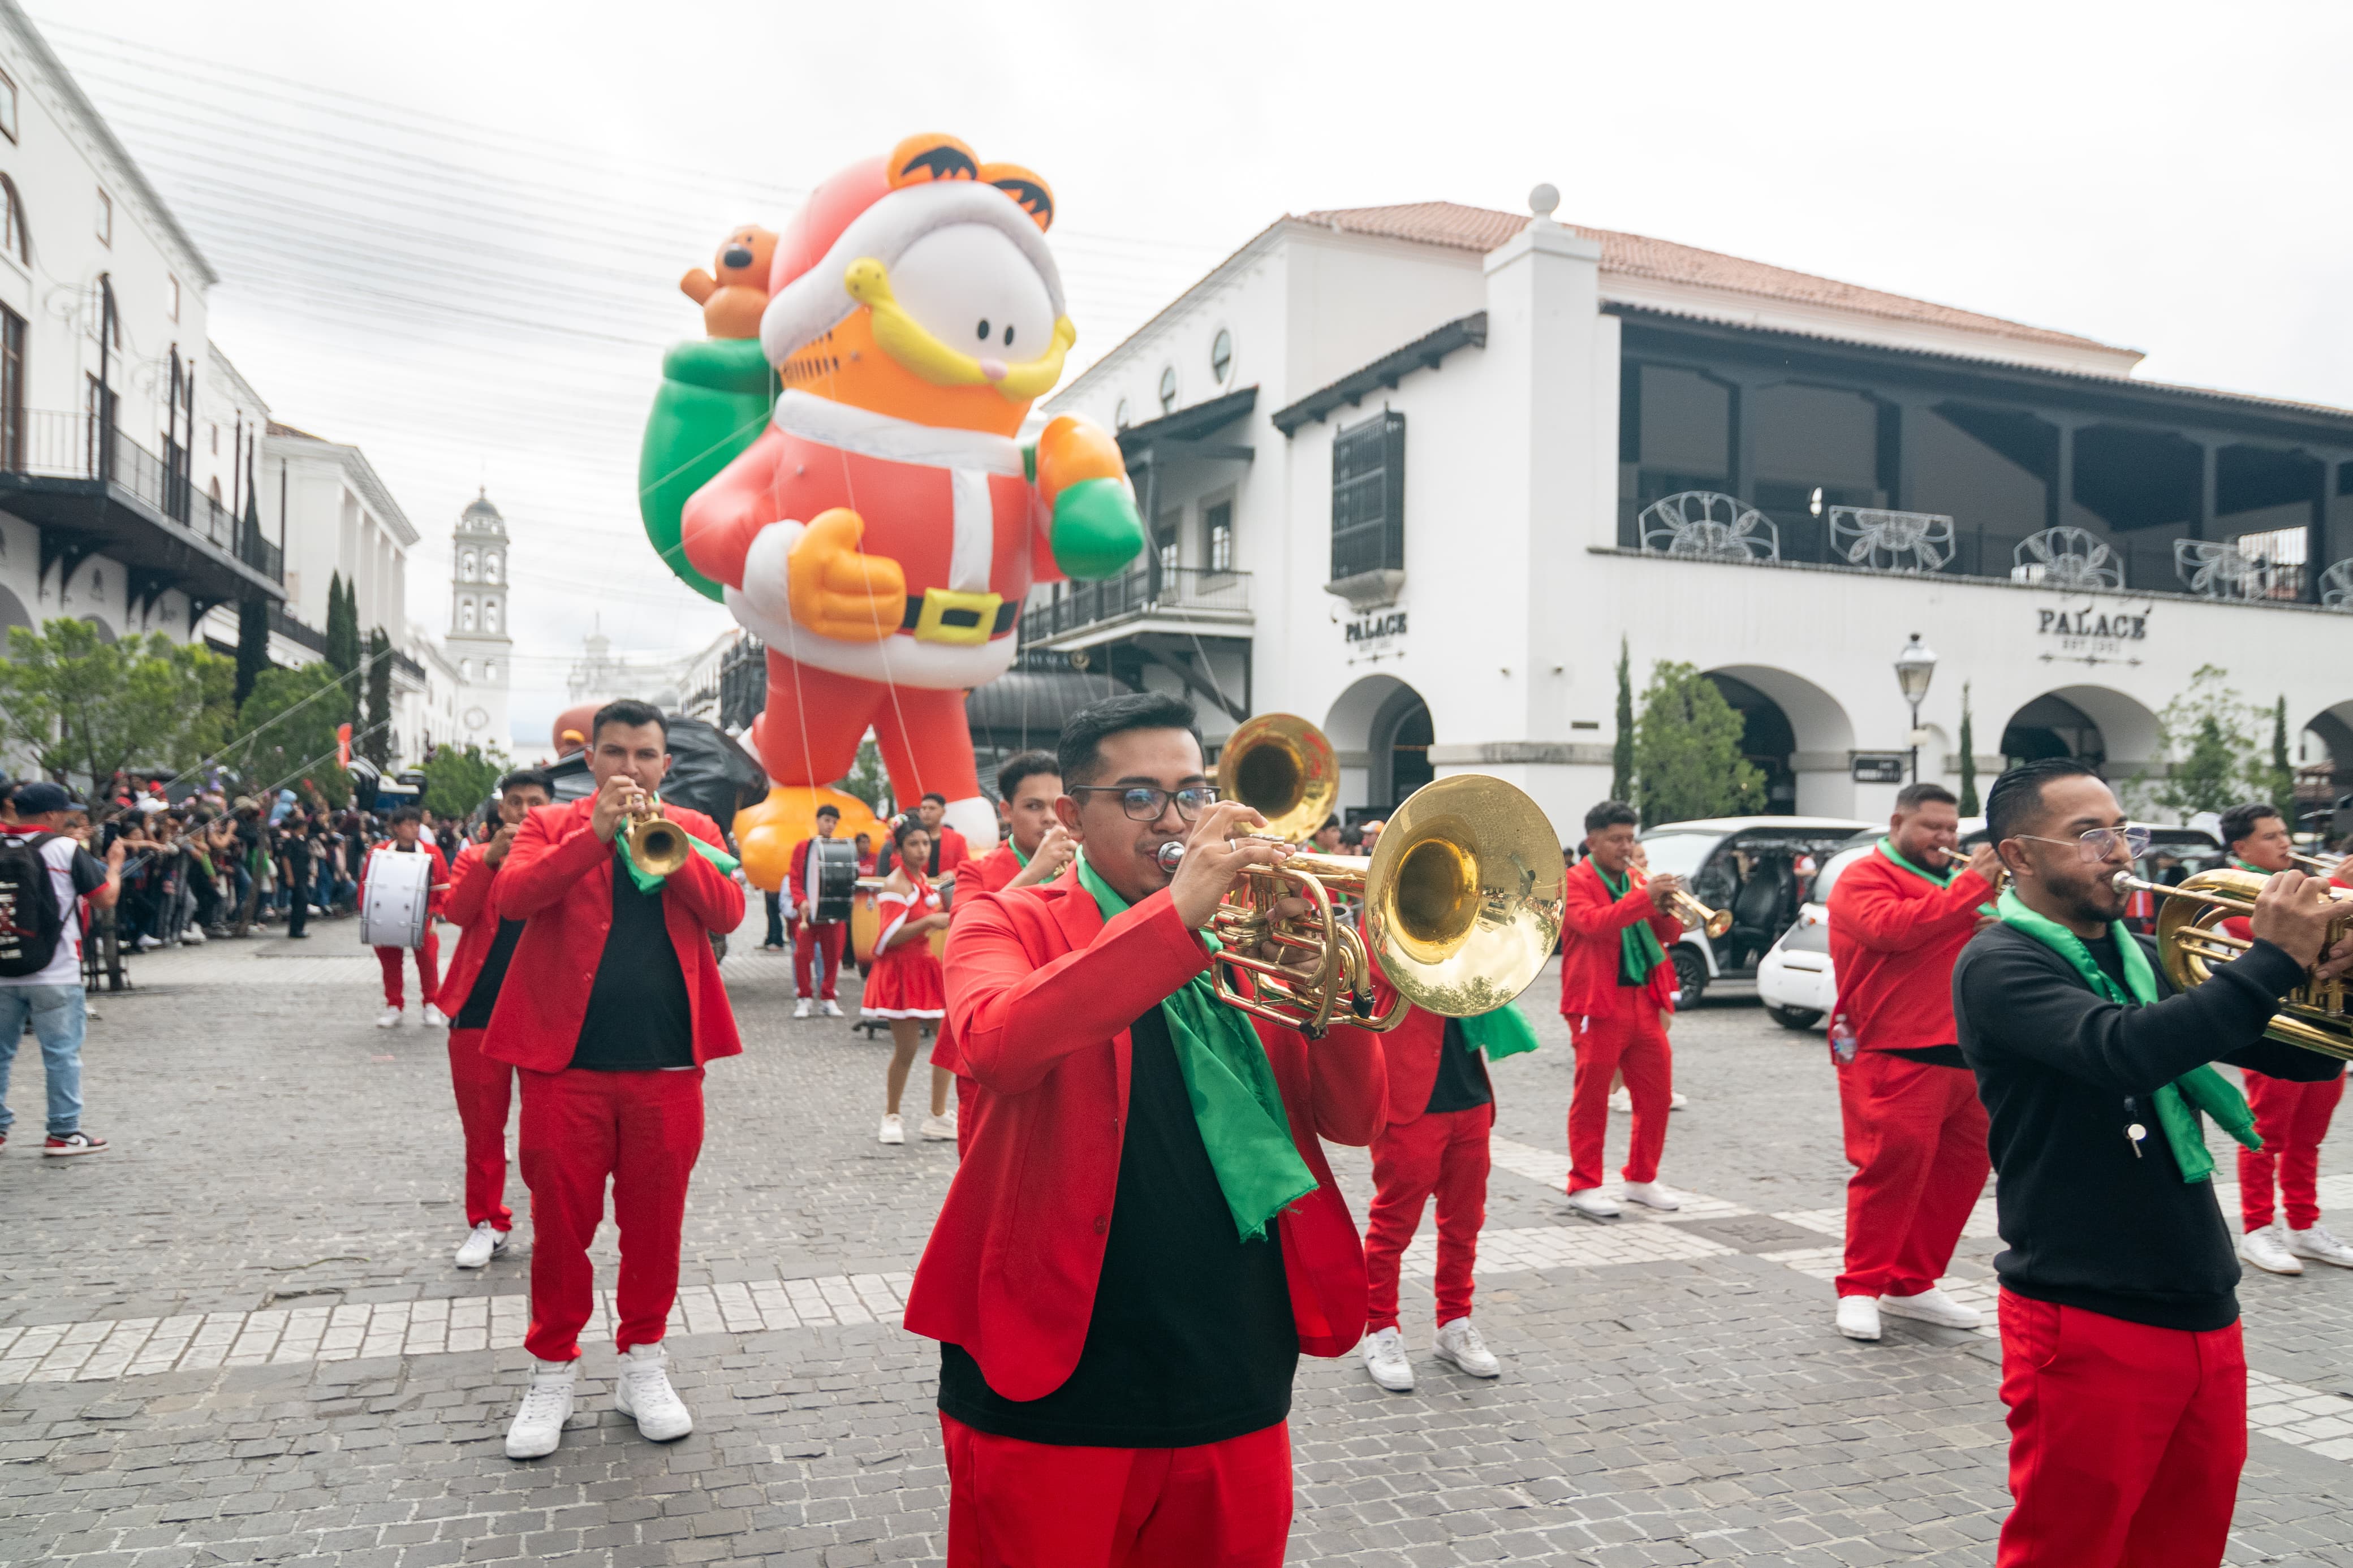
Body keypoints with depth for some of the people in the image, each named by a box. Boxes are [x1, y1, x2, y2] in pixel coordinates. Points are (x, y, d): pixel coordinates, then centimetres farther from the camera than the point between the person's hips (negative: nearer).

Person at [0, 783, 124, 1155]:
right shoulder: (65, 849, -9)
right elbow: (106, 898, -6)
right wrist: (115, 863, 9)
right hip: (54, 975, -4)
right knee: (61, 1053, 3)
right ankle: (64, 1132, 7)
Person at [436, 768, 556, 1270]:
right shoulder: (475, 857, 10)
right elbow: (456, 913, -8)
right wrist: (491, 859, -20)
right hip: (480, 1008, 1)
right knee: (481, 1124, 9)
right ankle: (486, 1223, 21)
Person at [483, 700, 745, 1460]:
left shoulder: (694, 828, 11)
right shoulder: (551, 826, 7)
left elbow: (728, 910, -5)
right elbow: (512, 897, -12)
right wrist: (597, 833, -21)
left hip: (668, 1063, 1)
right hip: (565, 1059, -1)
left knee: (655, 1222, 9)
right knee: (560, 1222, 7)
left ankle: (643, 1364, 25)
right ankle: (553, 1369, 24)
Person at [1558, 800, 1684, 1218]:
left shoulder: (1635, 881, 17)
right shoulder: (1574, 882, -4)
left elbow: (1669, 935, 14)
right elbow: (1592, 922, -23)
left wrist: (1665, 910, -8)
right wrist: (1644, 897, -28)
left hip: (1643, 1001, 7)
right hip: (1598, 1003, -7)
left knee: (1657, 1094, 8)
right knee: (1591, 1098, -1)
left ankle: (1642, 1179, 22)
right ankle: (1584, 1186, 7)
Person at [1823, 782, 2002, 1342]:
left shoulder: (1952, 882, 24)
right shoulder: (1866, 877, -1)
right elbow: (1895, 927, -22)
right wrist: (1970, 886, -16)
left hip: (1962, 1056, 8)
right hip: (1896, 1057, -8)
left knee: (1960, 1172, 8)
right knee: (1892, 1168, -9)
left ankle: (1912, 1285, 21)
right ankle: (1860, 1289, 3)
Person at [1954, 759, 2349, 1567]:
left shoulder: (2143, 959, 11)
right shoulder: (1998, 964, -12)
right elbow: (2124, 1050, -30)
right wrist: (2274, 958, -24)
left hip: (2206, 1316, 7)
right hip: (2088, 1322, -7)